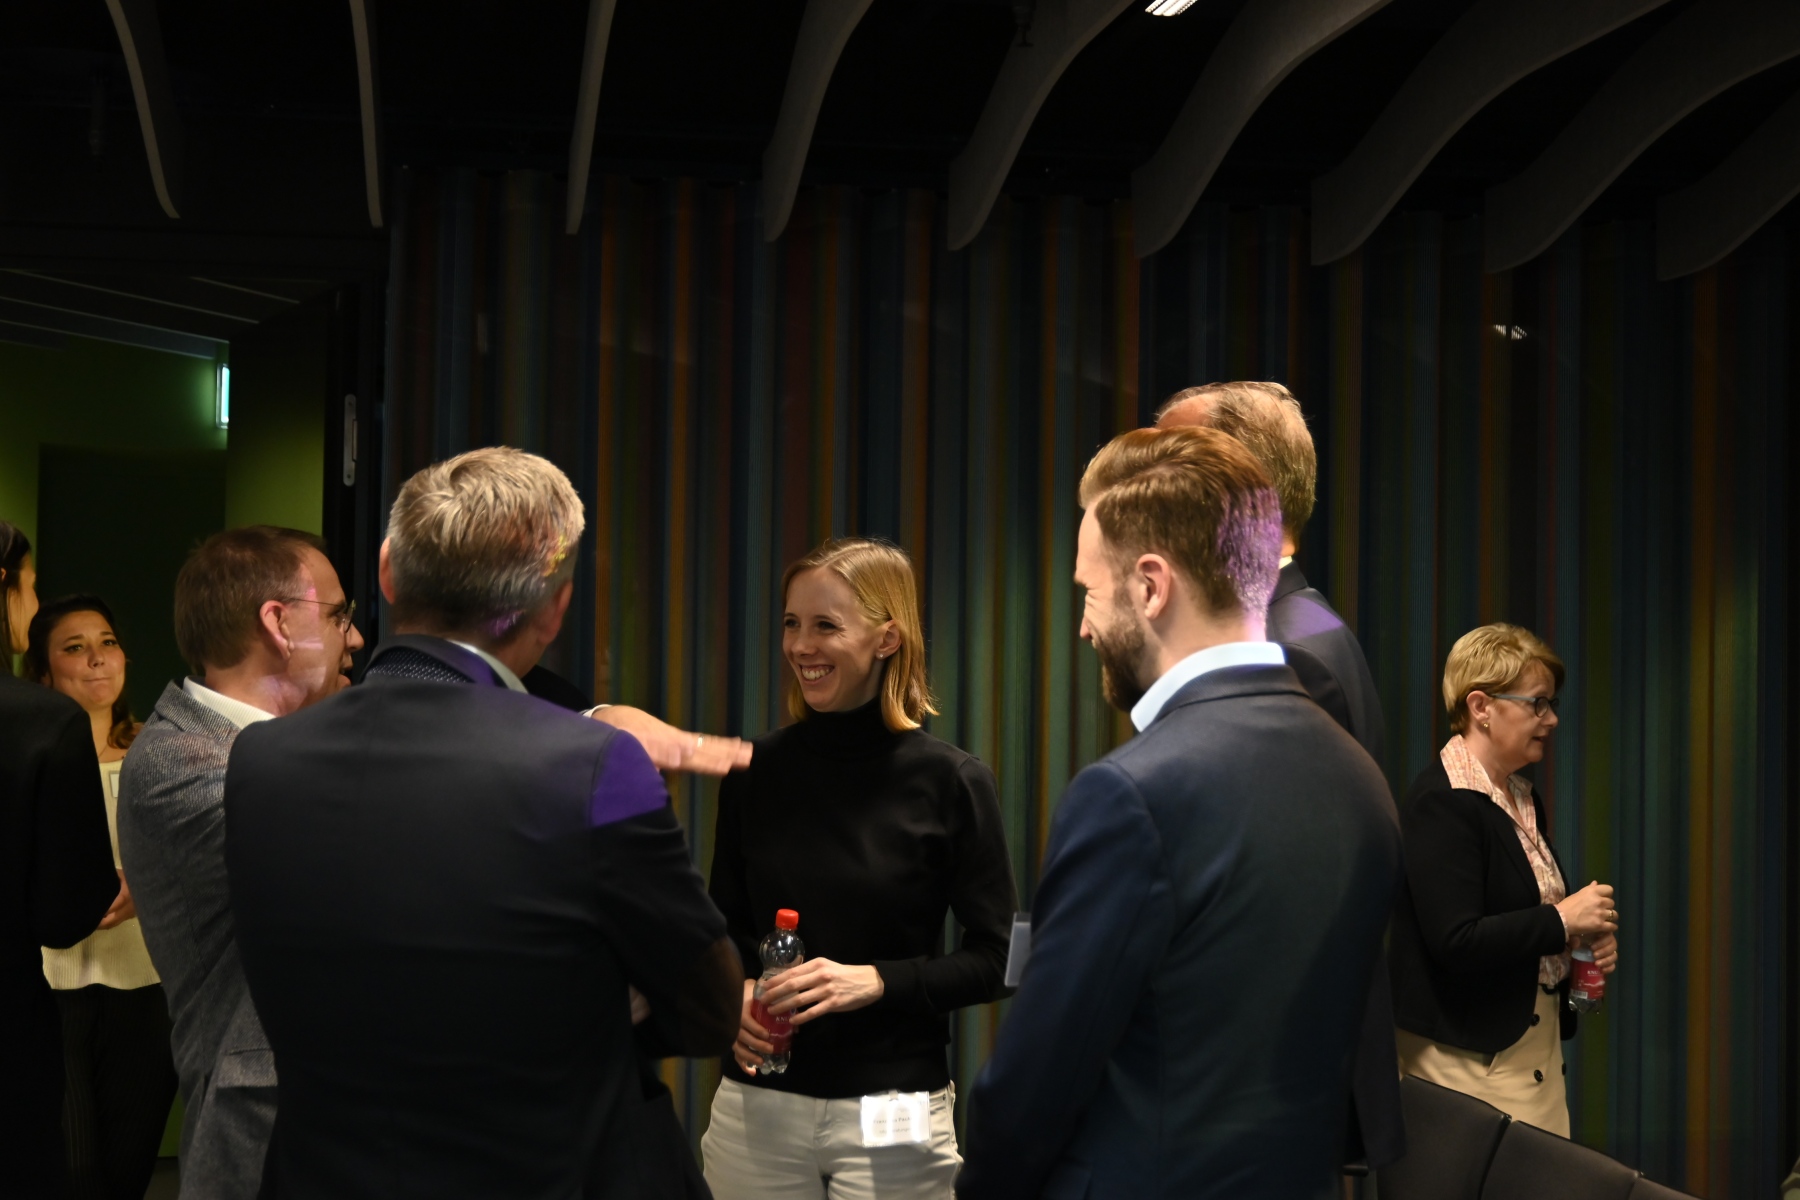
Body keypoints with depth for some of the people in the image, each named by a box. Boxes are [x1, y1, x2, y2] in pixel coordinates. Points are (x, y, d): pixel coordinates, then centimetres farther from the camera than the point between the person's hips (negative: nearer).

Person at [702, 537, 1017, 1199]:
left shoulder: (949, 781, -7)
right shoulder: (756, 770, 2)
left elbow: (995, 958, -5)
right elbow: (725, 927, 12)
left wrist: (875, 981, -17)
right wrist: (733, 997, -8)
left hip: (891, 1115, -3)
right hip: (757, 1106, 3)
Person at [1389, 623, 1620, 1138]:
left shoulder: (1522, 795, 13)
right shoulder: (1441, 804, -16)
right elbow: (1454, 941, -24)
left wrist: (1588, 937, 6)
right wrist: (1562, 921, -18)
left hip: (1537, 1045, 9)